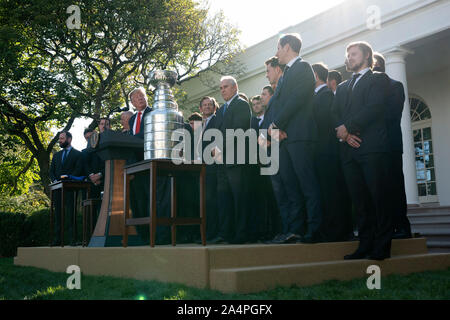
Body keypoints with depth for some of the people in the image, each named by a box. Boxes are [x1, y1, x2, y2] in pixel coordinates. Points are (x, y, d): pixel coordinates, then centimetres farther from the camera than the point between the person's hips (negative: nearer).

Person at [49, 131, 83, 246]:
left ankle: (72, 239, -9)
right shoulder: (56, 155, 23)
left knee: (70, 213, -9)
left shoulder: (77, 154, 5)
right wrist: (55, 181, -1)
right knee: (58, 213, 4)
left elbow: (78, 170, -5)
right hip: (57, 188, 5)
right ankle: (57, 238, 6)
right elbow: (51, 171, 18)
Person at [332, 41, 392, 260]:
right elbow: (336, 115, 14)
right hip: (349, 150, 6)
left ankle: (382, 247, -1)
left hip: (372, 146, -5)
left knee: (379, 198, -6)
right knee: (359, 200, 4)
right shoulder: (343, 87, 27)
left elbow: (374, 107, -8)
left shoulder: (378, 79, 9)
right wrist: (343, 133, -5)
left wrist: (347, 127, -11)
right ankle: (365, 245, 7)